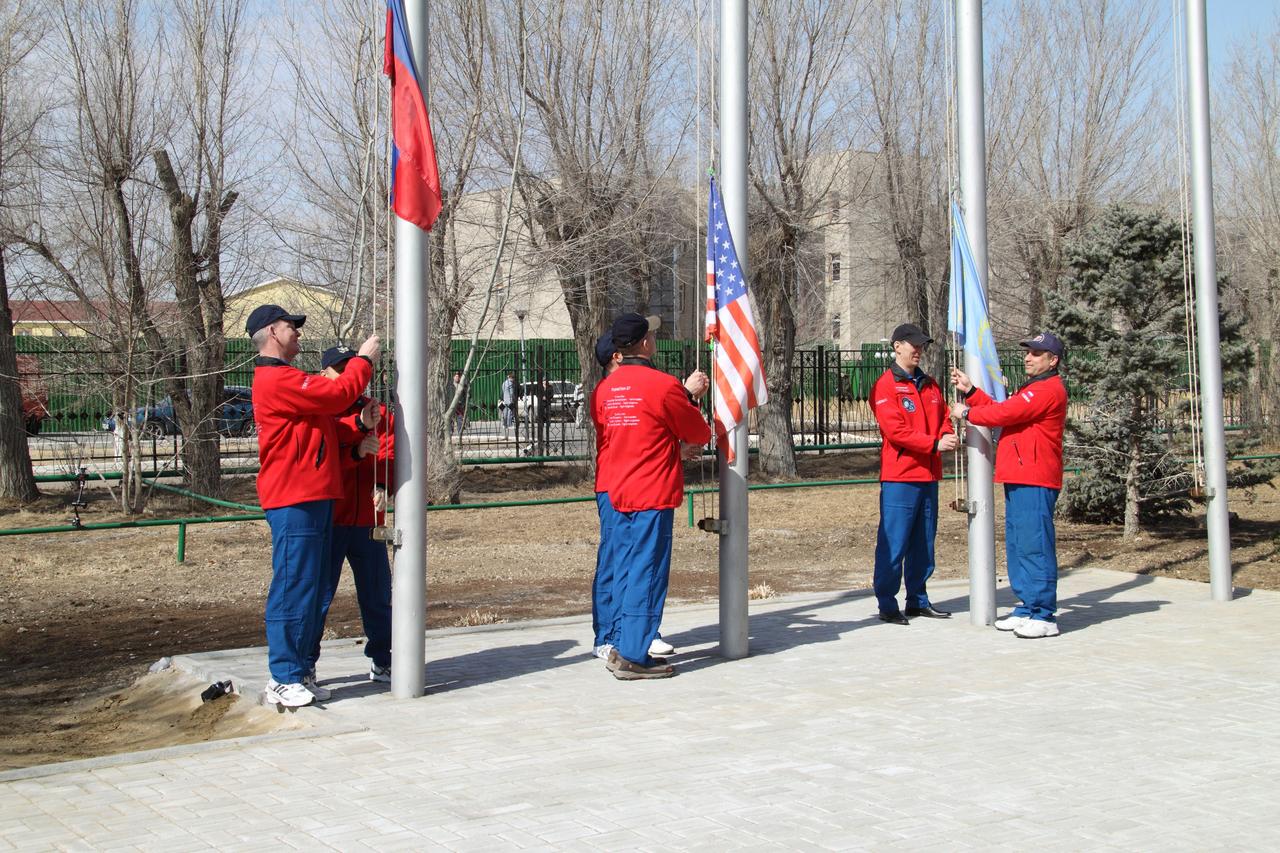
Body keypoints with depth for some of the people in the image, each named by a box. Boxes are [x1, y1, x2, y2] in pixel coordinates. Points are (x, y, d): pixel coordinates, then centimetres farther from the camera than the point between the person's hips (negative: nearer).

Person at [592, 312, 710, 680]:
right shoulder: (663, 385, -12)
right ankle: (633, 657, -1)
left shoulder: (604, 388, 8)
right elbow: (700, 434, -1)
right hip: (653, 495, -7)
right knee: (647, 572, -3)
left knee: (623, 569, 14)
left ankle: (620, 647, 18)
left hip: (616, 491, 7)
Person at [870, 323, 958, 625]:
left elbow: (944, 416, 17)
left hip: (928, 475, 7)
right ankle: (887, 604, 1)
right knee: (893, 543, -5)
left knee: (924, 542, 12)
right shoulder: (885, 386, -7)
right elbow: (895, 430, -15)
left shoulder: (930, 385, 17)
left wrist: (948, 436, -6)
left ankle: (918, 600, 21)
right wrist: (934, 443, -18)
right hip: (899, 477, -7)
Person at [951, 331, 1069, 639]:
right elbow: (1002, 410, 19)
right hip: (1018, 479, 11)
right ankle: (1027, 608, 20)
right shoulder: (1033, 389, 25)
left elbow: (1006, 413, -15)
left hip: (1035, 481, -11)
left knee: (1035, 545, -10)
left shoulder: (1048, 389, -11)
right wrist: (970, 391, 10)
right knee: (1017, 545, 13)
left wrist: (967, 413, -2)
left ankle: (1044, 616, -8)